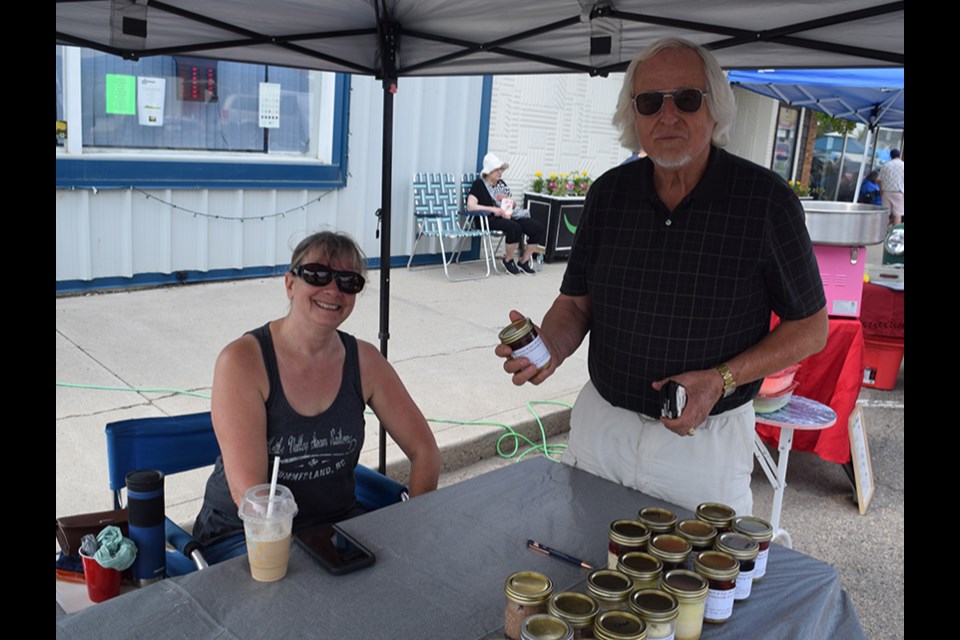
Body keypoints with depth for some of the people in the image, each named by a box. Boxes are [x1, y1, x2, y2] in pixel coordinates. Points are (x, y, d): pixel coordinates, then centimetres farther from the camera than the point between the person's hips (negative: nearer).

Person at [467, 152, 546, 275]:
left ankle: (524, 261, -1)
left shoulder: (501, 183, 19)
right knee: (515, 228, -37)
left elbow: (513, 203, 25)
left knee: (538, 227, -13)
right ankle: (508, 260, -11)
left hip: (508, 215, 7)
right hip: (491, 219, -7)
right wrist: (493, 209, -21)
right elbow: (470, 206, -15)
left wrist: (508, 200, 0)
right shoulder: (479, 184, -1)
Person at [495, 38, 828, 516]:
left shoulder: (765, 199, -13)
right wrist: (552, 345, -17)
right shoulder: (609, 193, -2)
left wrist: (721, 380, -19)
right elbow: (576, 300, 5)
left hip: (706, 438, -3)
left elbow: (810, 328, -5)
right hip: (600, 425, 4)